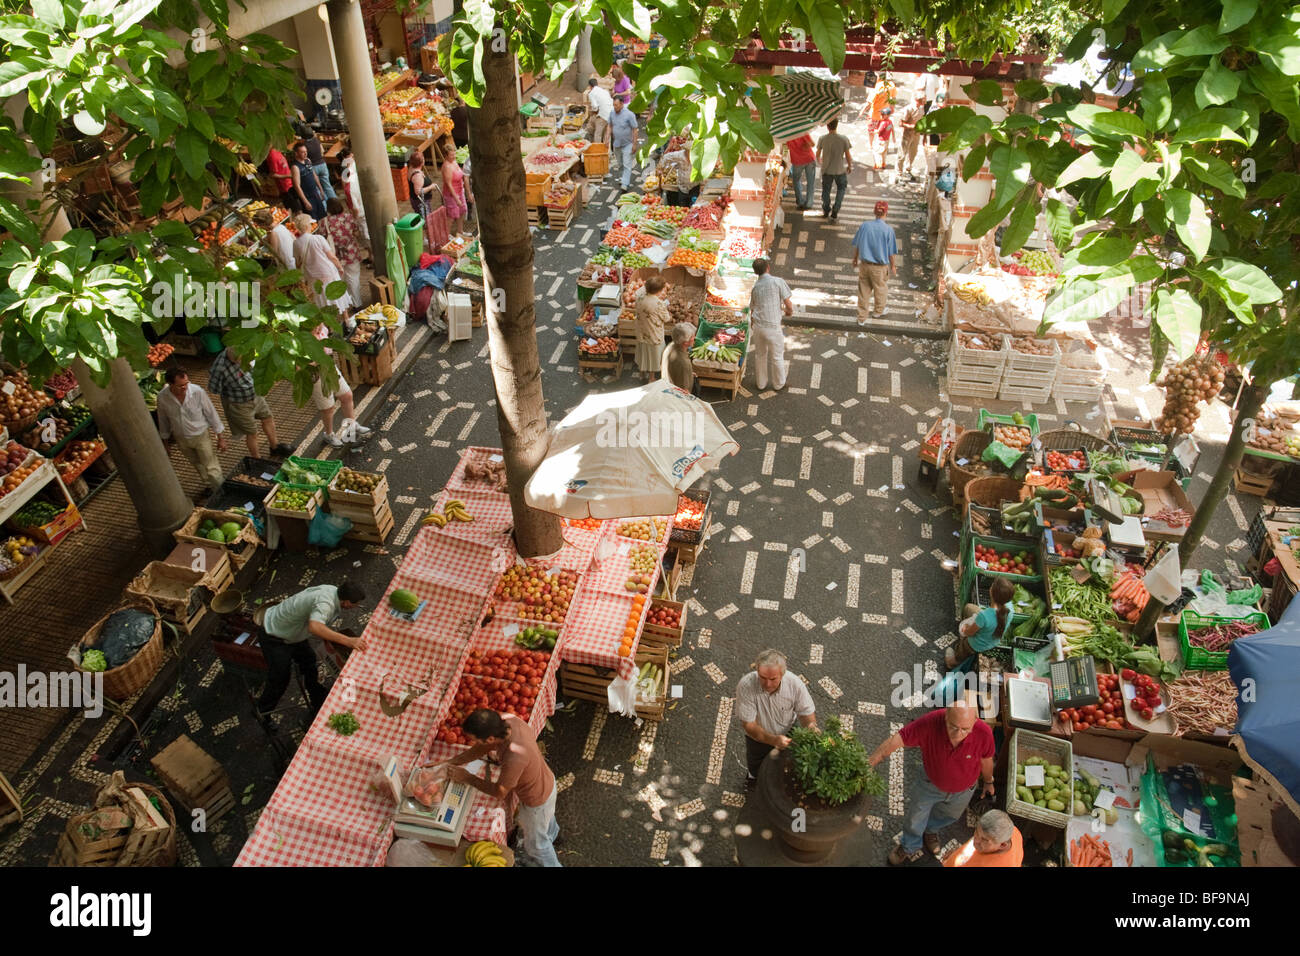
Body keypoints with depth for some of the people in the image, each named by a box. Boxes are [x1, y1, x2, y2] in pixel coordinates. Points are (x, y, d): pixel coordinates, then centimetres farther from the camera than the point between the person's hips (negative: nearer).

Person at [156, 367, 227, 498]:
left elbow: (211, 414, -14)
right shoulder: (162, 397, -22)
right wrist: (165, 441, 8)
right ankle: (211, 486, 46)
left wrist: (220, 438, -8)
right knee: (197, 465, 23)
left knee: (211, 467, 4)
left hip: (200, 435, -3)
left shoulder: (198, 392, -28)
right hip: (181, 439, 3)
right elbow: (163, 421, -3)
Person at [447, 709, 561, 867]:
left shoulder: (514, 758, -47)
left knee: (535, 844, 24)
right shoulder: (506, 720, -26)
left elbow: (499, 793, -27)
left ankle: (550, 864, 52)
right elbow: (481, 748, -8)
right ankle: (553, 835, 72)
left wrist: (466, 778, -19)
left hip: (537, 800, -7)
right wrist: (448, 763, -10)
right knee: (546, 817, 41)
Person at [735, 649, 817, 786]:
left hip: (788, 734, 1)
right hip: (759, 737, -1)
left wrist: (811, 726, -38)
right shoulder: (745, 686, -36)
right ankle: (755, 777, 55)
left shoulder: (795, 683, -30)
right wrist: (774, 740, -46)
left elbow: (807, 713, -15)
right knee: (757, 774, 20)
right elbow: (749, 725, -30)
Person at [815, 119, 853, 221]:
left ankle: (826, 211, 37)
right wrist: (850, 166, 9)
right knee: (841, 189, 20)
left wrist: (819, 162, 24)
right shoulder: (844, 139, -16)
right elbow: (848, 155, -9)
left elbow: (818, 154, 1)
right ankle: (834, 213, 13)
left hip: (826, 170, 1)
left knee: (826, 190, 21)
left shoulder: (822, 139, -12)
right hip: (840, 170, -1)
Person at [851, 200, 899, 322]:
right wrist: (893, 266, 6)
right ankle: (878, 311, 43)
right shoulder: (888, 229, -16)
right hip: (880, 266, -2)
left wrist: (855, 259, 18)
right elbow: (891, 252, -9)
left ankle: (861, 318, 21)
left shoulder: (864, 225, -8)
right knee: (880, 289, 22)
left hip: (864, 265, 2)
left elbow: (856, 245, 2)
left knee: (863, 290, 13)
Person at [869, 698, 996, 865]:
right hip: (932, 782, -1)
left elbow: (986, 760, -14)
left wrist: (988, 782, 7)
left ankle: (931, 830, 66)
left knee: (949, 816, 31)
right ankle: (910, 848, 55)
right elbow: (895, 741, -37)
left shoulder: (983, 733, -37)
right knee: (917, 815, 23)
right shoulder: (929, 724, -42)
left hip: (963, 789, 1)